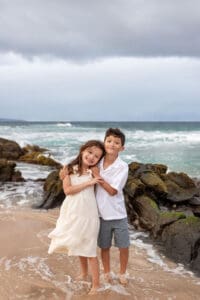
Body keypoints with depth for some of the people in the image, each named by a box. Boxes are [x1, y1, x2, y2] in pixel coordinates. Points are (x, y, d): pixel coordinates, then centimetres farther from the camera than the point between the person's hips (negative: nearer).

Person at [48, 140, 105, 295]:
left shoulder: (95, 172, -3)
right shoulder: (70, 169, -3)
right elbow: (67, 190, -12)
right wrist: (88, 183, -15)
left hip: (87, 214, -3)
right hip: (72, 214, 3)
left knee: (89, 250, 1)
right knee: (79, 247, 20)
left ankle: (96, 284, 11)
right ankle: (84, 273, 41)